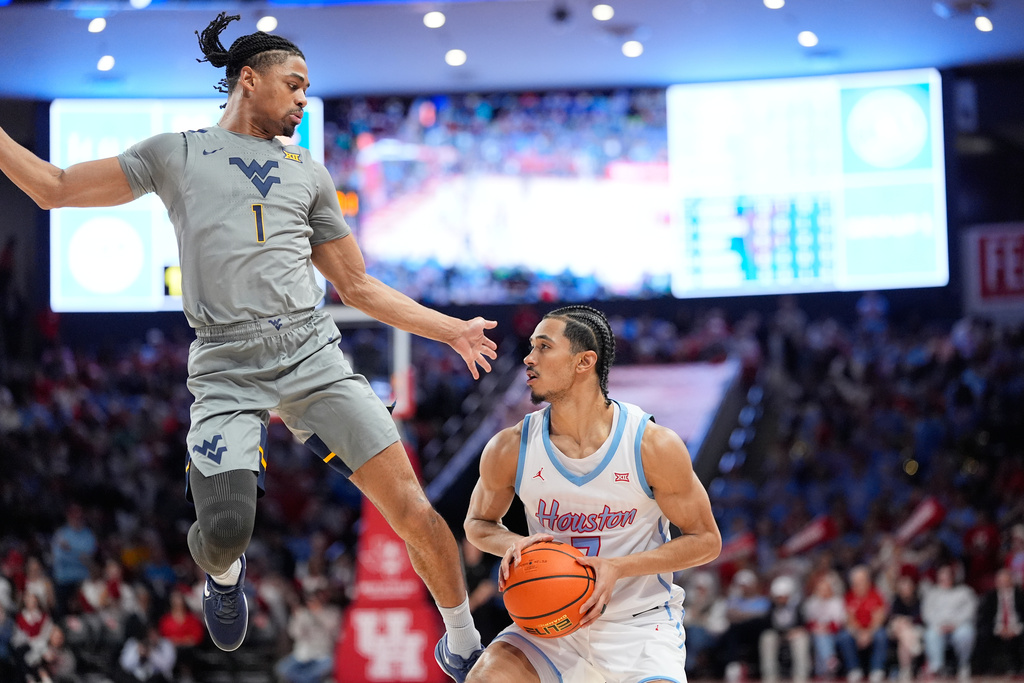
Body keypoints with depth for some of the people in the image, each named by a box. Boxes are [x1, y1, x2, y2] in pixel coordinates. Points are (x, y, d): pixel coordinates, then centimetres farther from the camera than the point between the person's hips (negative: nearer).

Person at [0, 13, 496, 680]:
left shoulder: (309, 172, 20)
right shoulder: (174, 154, 14)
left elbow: (358, 285, 23)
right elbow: (55, 187, 15)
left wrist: (451, 329, 19)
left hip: (313, 354, 2)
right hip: (226, 370, -2)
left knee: (410, 505, -10)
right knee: (225, 536, -17)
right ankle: (224, 568, 23)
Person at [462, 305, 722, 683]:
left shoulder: (654, 446, -14)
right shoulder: (509, 449, -7)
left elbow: (706, 541, -5)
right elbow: (478, 522, 12)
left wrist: (618, 568, -18)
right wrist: (512, 545, -13)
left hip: (641, 623, -1)